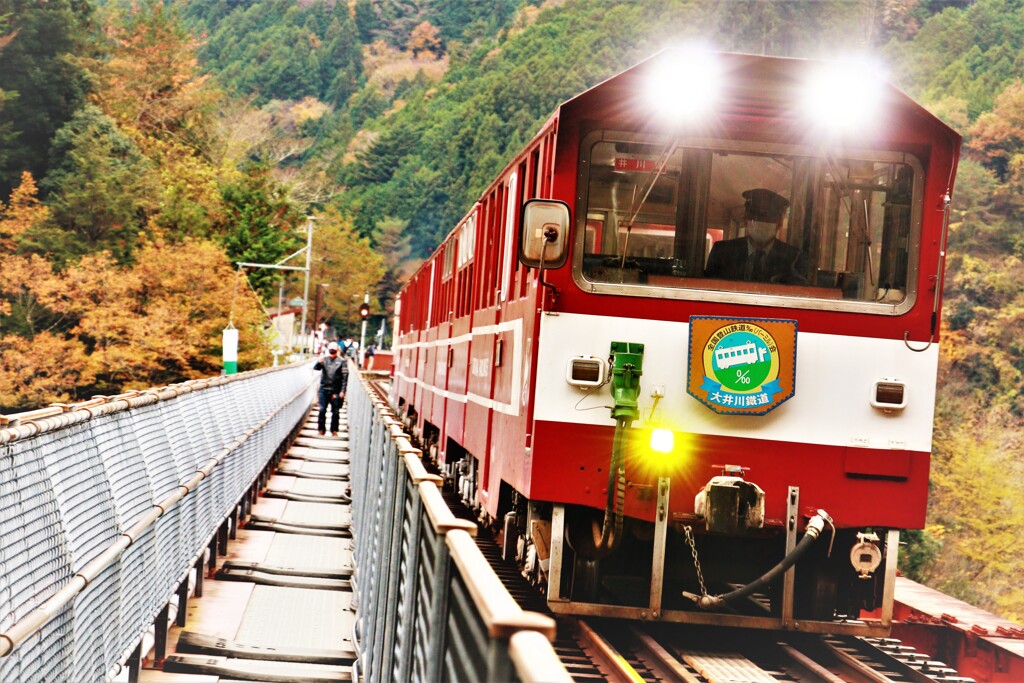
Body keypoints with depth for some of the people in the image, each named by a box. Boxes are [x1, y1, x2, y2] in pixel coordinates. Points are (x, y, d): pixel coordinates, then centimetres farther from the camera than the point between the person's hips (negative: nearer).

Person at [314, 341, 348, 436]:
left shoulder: (342, 361, 1)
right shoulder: (324, 360, 8)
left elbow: (345, 377, -2)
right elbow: (316, 368, -4)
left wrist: (342, 391, -9)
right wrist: (318, 363, -28)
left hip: (336, 391, -2)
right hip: (324, 390, 2)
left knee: (335, 412, 5)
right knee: (322, 410, 2)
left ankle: (334, 430, 16)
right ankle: (321, 429, 12)